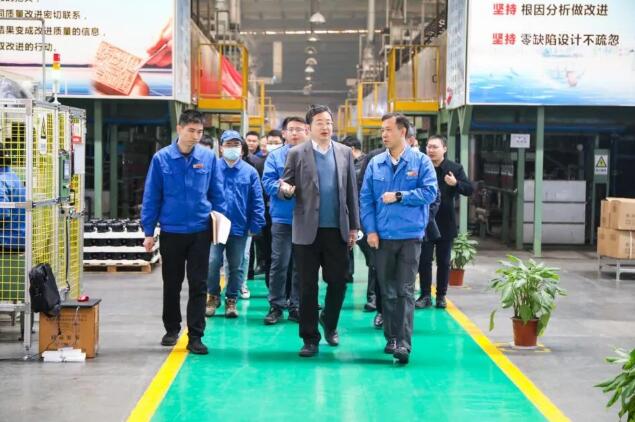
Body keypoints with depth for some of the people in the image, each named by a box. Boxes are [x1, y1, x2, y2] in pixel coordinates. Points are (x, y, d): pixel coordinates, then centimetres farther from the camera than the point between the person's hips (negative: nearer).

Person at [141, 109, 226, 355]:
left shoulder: (209, 157, -3)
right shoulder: (161, 159, -6)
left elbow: (217, 194, 4)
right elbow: (151, 197, -2)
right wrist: (149, 231, -2)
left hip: (200, 232, 0)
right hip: (171, 232, 0)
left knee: (198, 285, 2)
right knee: (172, 284, 14)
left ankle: (195, 336, 8)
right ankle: (172, 329, 31)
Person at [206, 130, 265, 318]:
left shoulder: (250, 172, 2)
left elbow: (257, 201, 2)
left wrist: (255, 225, -3)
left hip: (239, 227, 2)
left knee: (236, 267, 10)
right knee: (212, 263, -7)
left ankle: (231, 300, 23)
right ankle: (213, 296, 14)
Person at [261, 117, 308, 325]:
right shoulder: (275, 156, 6)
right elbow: (268, 182, -3)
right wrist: (281, 188, -21)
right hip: (282, 218, -1)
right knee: (279, 263, -1)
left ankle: (297, 306, 16)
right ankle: (276, 306, 8)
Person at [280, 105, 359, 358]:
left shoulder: (345, 152, 8)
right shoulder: (297, 154, 2)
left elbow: (351, 191, 8)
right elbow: (286, 187, 3)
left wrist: (354, 226, 5)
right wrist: (286, 189, -22)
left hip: (337, 230, 2)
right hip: (308, 230, -2)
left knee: (338, 281, 5)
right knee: (308, 286, 3)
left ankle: (329, 323, 31)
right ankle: (310, 339, 13)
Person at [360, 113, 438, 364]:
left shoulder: (420, 161, 0)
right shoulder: (375, 164, 7)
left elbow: (430, 192, -8)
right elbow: (365, 199, 6)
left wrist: (399, 196, -12)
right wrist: (370, 230, -3)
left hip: (410, 236, -3)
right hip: (382, 237, 3)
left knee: (405, 291, -7)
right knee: (387, 291, 9)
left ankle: (404, 343, -10)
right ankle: (391, 338, 20)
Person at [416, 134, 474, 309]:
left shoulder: (455, 168, -1)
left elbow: (470, 190, -4)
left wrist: (456, 184, -21)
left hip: (445, 223, 0)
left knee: (443, 262, 8)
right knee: (424, 261, 3)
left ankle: (441, 296, 18)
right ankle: (425, 296, 12)